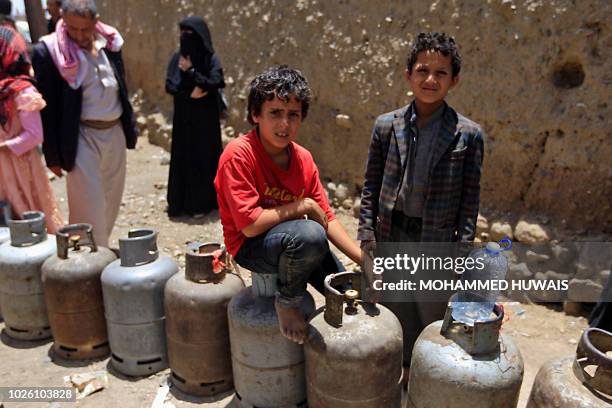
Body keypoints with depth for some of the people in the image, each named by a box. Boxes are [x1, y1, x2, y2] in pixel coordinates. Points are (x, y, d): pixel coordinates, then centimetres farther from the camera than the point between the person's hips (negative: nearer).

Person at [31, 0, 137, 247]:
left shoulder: (109, 43, 4)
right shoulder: (48, 51, -10)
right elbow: (47, 107, -7)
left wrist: (130, 128, 14)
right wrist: (53, 155, -7)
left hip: (115, 132, 5)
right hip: (82, 137, -5)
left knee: (111, 201, 14)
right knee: (89, 205, -3)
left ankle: (103, 249, 32)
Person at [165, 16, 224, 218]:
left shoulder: (211, 59, -6)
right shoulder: (177, 58, 5)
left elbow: (215, 84, -18)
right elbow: (169, 85, -3)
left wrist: (190, 71, -15)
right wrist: (190, 93, -17)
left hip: (205, 119, -4)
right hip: (183, 119, 4)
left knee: (203, 157, 1)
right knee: (182, 158, 7)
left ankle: (201, 203, 9)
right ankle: (180, 202, 17)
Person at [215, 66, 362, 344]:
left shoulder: (304, 159, -1)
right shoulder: (239, 154, -20)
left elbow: (326, 219, 2)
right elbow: (250, 224, -26)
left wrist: (365, 260, -6)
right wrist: (302, 207, -17)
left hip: (296, 242, 7)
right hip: (249, 247, -6)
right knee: (310, 236, -35)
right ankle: (287, 302, -8)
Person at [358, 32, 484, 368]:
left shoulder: (468, 135, -7)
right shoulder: (386, 126, -1)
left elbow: (469, 199, -4)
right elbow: (370, 187, 2)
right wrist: (367, 240, -1)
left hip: (437, 242, -2)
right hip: (391, 237, 2)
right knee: (400, 328, 19)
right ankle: (407, 375, 41)